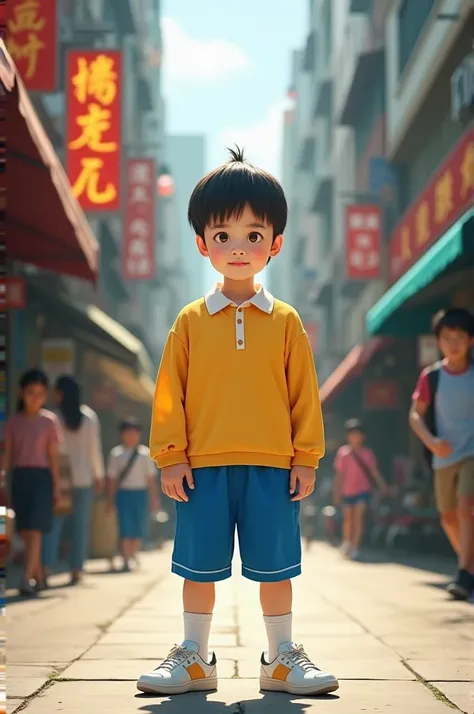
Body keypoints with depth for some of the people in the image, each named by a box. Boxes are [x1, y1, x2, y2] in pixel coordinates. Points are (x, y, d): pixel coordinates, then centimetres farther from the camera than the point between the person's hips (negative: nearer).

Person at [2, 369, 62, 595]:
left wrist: (56, 485, -1)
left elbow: (53, 455, 1)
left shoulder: (49, 421, 0)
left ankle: (28, 578, -14)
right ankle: (37, 576, 17)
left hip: (41, 476, -3)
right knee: (25, 531, 6)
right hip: (20, 476, 3)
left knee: (35, 529, -10)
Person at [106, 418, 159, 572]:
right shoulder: (116, 454, 0)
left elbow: (151, 478, 5)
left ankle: (133, 557, 21)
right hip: (123, 494, -1)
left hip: (140, 494, 1)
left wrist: (154, 498, 5)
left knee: (139, 529, 6)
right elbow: (111, 478, 4)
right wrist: (111, 499, 3)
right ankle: (126, 561, -3)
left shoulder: (145, 454, 1)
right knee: (125, 529, -5)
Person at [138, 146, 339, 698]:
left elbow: (304, 392, 5)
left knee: (274, 567, 7)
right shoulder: (191, 321, 3)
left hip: (272, 466, 0)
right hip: (203, 467, 0)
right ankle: (194, 657, 20)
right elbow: (169, 392, 3)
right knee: (200, 567, 7)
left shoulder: (285, 322, 4)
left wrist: (306, 458, 1)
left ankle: (281, 657, 19)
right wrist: (170, 456, -3)